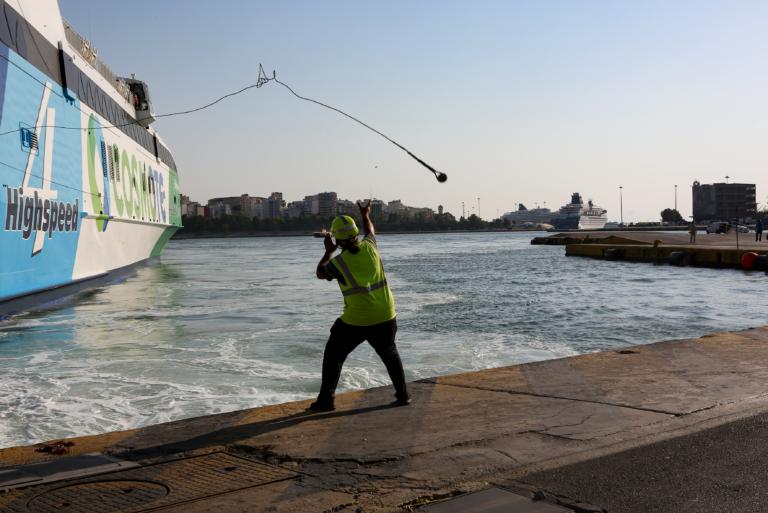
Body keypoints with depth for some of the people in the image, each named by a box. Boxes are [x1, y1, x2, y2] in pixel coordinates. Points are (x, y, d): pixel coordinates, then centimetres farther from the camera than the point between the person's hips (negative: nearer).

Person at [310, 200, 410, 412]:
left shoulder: (338, 262, -13)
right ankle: (403, 394, 23)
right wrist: (366, 216, 38)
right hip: (385, 318, 4)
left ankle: (326, 399, 13)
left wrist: (328, 252, 20)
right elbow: (370, 232, 21)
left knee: (333, 356, 14)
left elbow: (320, 273, 9)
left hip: (355, 322, -4)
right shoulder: (369, 247, -5)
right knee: (390, 354, 25)